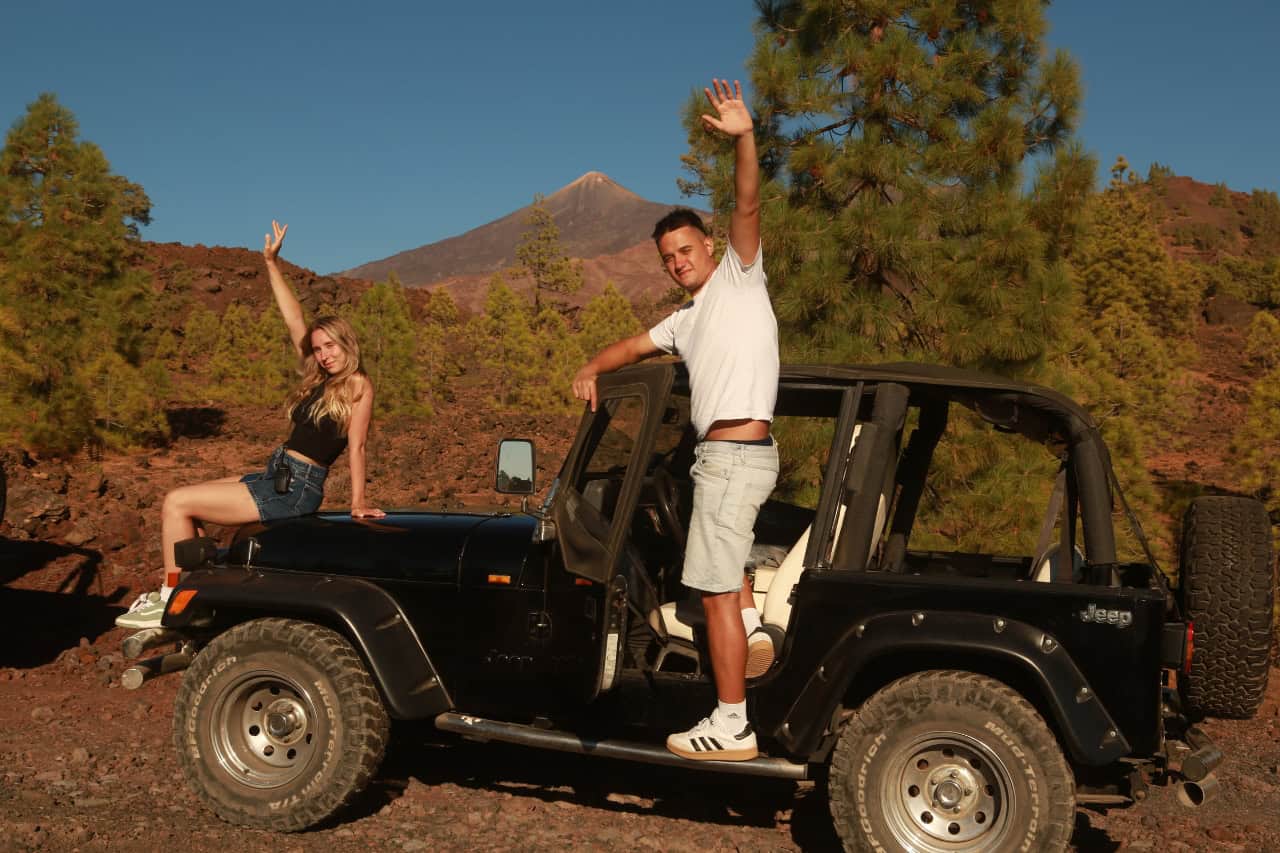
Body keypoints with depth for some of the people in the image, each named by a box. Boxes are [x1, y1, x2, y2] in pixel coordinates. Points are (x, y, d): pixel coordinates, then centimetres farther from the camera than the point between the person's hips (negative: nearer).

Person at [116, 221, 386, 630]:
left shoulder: (358, 385, -8)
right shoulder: (320, 379, 14)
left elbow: (356, 445, -14)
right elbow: (294, 320, 15)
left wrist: (358, 502, -18)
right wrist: (272, 264, 13)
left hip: (295, 490, -9)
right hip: (276, 478, 9)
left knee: (177, 503, -10)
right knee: (180, 500, 12)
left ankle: (172, 600, -5)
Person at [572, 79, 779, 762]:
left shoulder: (738, 277, 0)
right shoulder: (686, 319, 21)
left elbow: (746, 207, -14)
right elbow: (633, 346, 28)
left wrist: (743, 138, -27)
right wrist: (592, 370, 10)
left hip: (737, 454, -10)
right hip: (724, 455, 10)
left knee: (715, 590, -5)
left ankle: (730, 727, 2)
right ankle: (752, 629, 21)